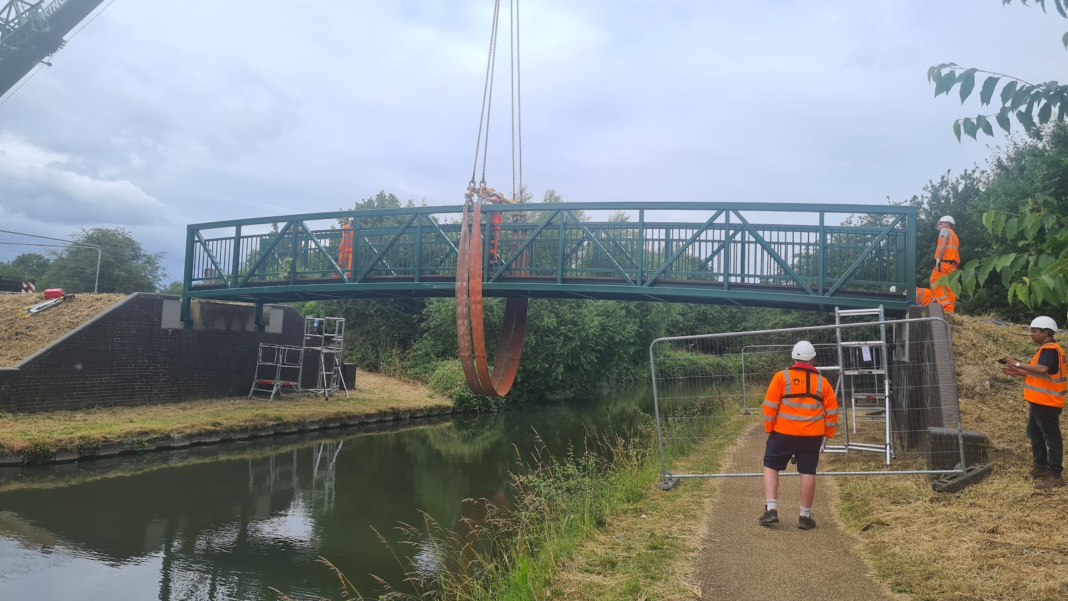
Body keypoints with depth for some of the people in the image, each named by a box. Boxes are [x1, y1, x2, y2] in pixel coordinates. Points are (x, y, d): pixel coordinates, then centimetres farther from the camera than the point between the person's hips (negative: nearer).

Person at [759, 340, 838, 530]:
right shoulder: (822, 381, 4)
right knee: (808, 473, 9)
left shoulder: (782, 377, -5)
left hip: (783, 433, -2)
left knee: (771, 467, 10)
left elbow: (770, 406, -7)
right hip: (812, 436, 2)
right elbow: (832, 411, 6)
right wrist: (827, 434, 15)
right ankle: (805, 517, 15)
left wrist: (769, 429, 2)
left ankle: (771, 509, 2)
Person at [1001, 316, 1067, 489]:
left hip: (1047, 403, -11)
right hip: (1040, 402, 11)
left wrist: (1018, 364, -30)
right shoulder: (1046, 349, 16)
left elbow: (1043, 370, -34)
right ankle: (1041, 467, 28)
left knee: (1051, 438, -7)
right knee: (1035, 434, 19)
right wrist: (1017, 372, 10)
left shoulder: (1050, 349, -17)